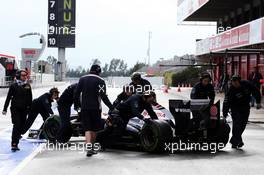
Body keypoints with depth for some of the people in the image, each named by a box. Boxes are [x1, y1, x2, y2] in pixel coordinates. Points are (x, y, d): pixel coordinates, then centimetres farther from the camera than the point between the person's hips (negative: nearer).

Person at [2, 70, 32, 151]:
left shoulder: (27, 86, 8)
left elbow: (30, 98, 13)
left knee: (21, 126, 5)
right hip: (15, 109, -4)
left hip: (24, 109, 4)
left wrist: (29, 108, 9)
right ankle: (14, 144, -12)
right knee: (16, 125, -13)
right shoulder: (13, 86, -1)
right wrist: (5, 109, 0)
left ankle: (16, 144, 14)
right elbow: (8, 97, 1)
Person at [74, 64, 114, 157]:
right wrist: (111, 107, -8)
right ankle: (93, 147, 27)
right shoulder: (100, 81, -5)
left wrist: (77, 104, 20)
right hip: (95, 108, -2)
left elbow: (76, 93, 6)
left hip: (84, 108, 2)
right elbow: (103, 96, -13)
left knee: (87, 128, 0)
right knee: (94, 129, 14)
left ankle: (89, 147, -18)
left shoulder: (82, 79, 7)